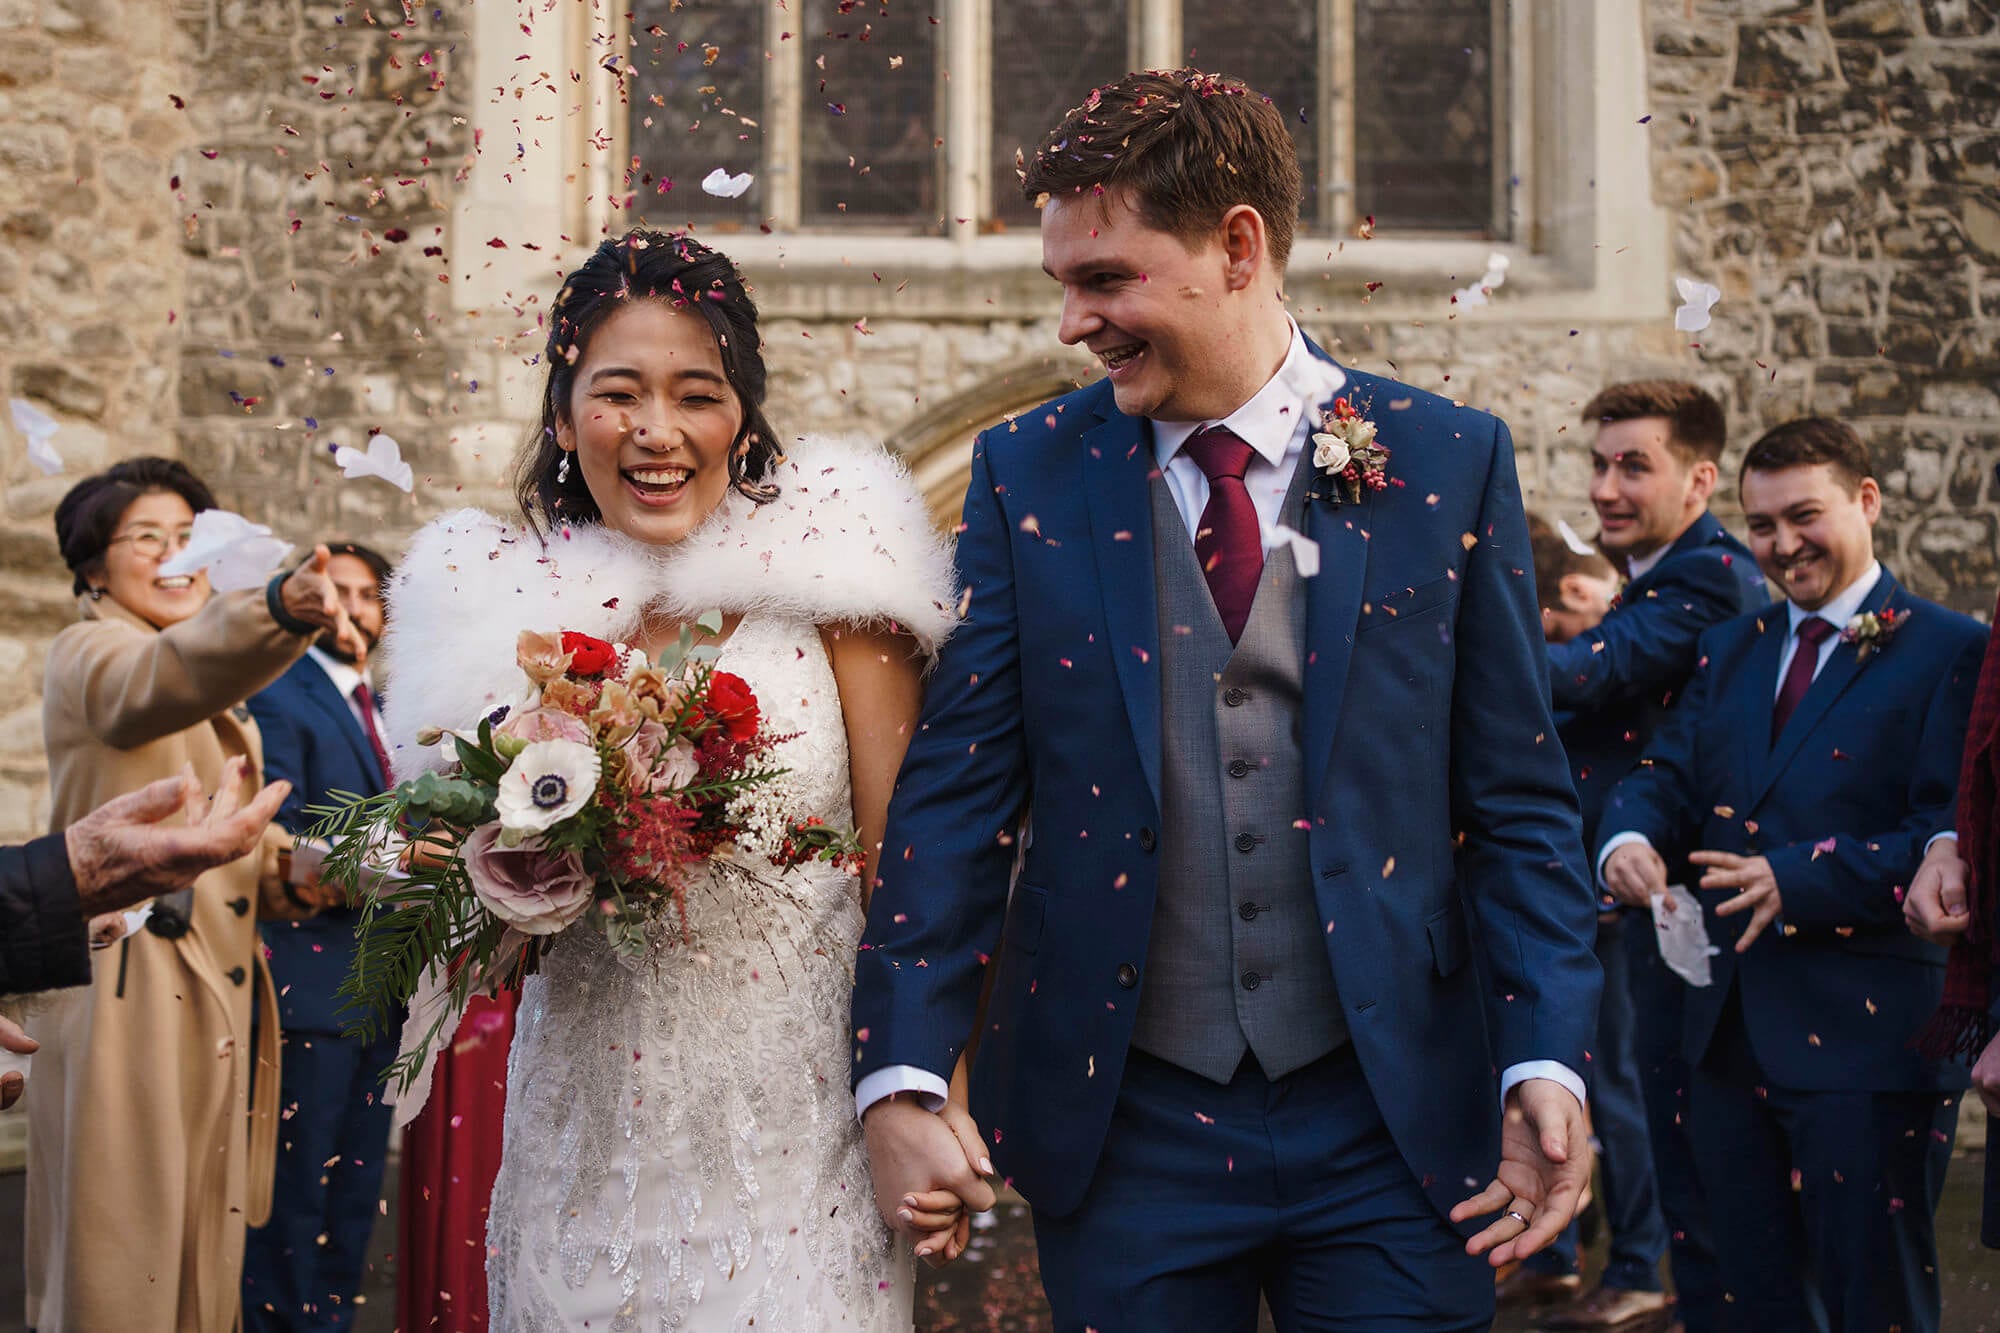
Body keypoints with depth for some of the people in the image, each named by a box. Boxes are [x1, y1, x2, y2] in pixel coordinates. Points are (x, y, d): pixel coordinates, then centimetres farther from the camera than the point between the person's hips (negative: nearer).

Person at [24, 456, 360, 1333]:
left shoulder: (218, 700, 20)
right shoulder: (89, 654, -8)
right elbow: (162, 678, -33)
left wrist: (294, 868, 4)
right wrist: (279, 608, -52)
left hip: (218, 995, 9)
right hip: (130, 992, -9)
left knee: (203, 1261, 12)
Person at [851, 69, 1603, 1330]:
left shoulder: (1448, 463, -1)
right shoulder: (1030, 473, 1)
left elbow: (1517, 798, 1)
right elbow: (957, 786, 0)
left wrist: (1546, 1061, -8)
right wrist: (904, 1074, -8)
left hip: (1392, 1125, 0)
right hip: (1124, 1128, 1)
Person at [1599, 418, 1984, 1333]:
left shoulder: (1951, 654, -6)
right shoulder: (1730, 649, 16)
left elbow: (1951, 838, -15)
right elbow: (1666, 775, 11)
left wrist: (1796, 879, -25)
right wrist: (1628, 838, -13)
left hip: (1865, 1041, -6)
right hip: (1731, 1038, 6)